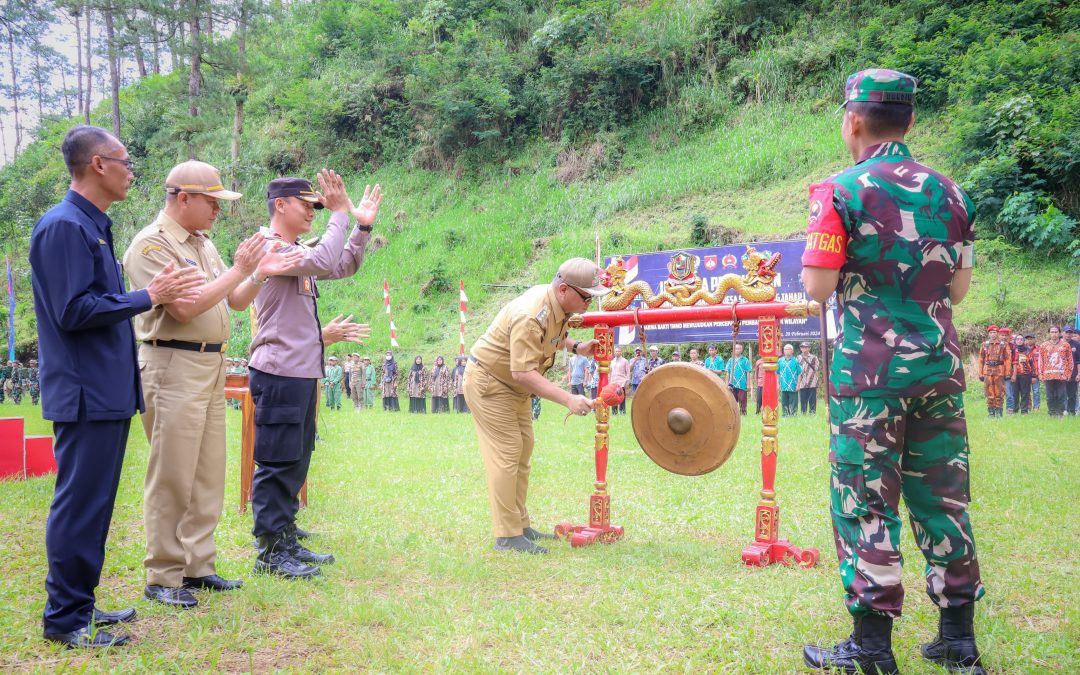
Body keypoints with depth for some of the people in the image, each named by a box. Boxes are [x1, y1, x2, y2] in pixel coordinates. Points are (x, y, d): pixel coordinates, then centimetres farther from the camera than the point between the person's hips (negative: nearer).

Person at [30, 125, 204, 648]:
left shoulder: (95, 227, 15)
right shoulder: (64, 227, -14)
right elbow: (72, 313, -20)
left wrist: (156, 294, 9)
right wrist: (148, 296, -13)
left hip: (109, 390, 10)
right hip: (86, 394, -10)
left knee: (93, 503, 15)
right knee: (79, 505, -3)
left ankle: (80, 604, 25)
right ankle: (63, 619, 6)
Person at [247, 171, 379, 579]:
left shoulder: (298, 252, 18)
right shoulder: (269, 247, -12)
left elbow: (343, 267, 22)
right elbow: (323, 262, -25)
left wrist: (362, 226, 10)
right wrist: (340, 214, -16)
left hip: (303, 374, 10)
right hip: (279, 374, -10)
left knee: (296, 463, 15)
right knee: (277, 464, -6)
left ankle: (286, 542, 24)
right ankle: (270, 552, 1)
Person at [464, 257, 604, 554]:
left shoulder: (557, 305, -3)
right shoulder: (531, 316, -32)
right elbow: (523, 372, -37)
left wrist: (575, 347, 2)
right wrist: (568, 399, -41)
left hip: (513, 386, 10)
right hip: (489, 382, -10)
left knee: (523, 452, 11)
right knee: (506, 455, -11)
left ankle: (521, 525, 19)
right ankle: (507, 536, -7)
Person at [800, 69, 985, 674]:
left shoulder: (841, 192, -9)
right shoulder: (949, 191, 9)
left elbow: (818, 288, -11)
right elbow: (960, 287, 12)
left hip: (870, 371, -5)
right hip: (940, 366, 6)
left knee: (867, 504, 1)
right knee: (943, 499, 12)